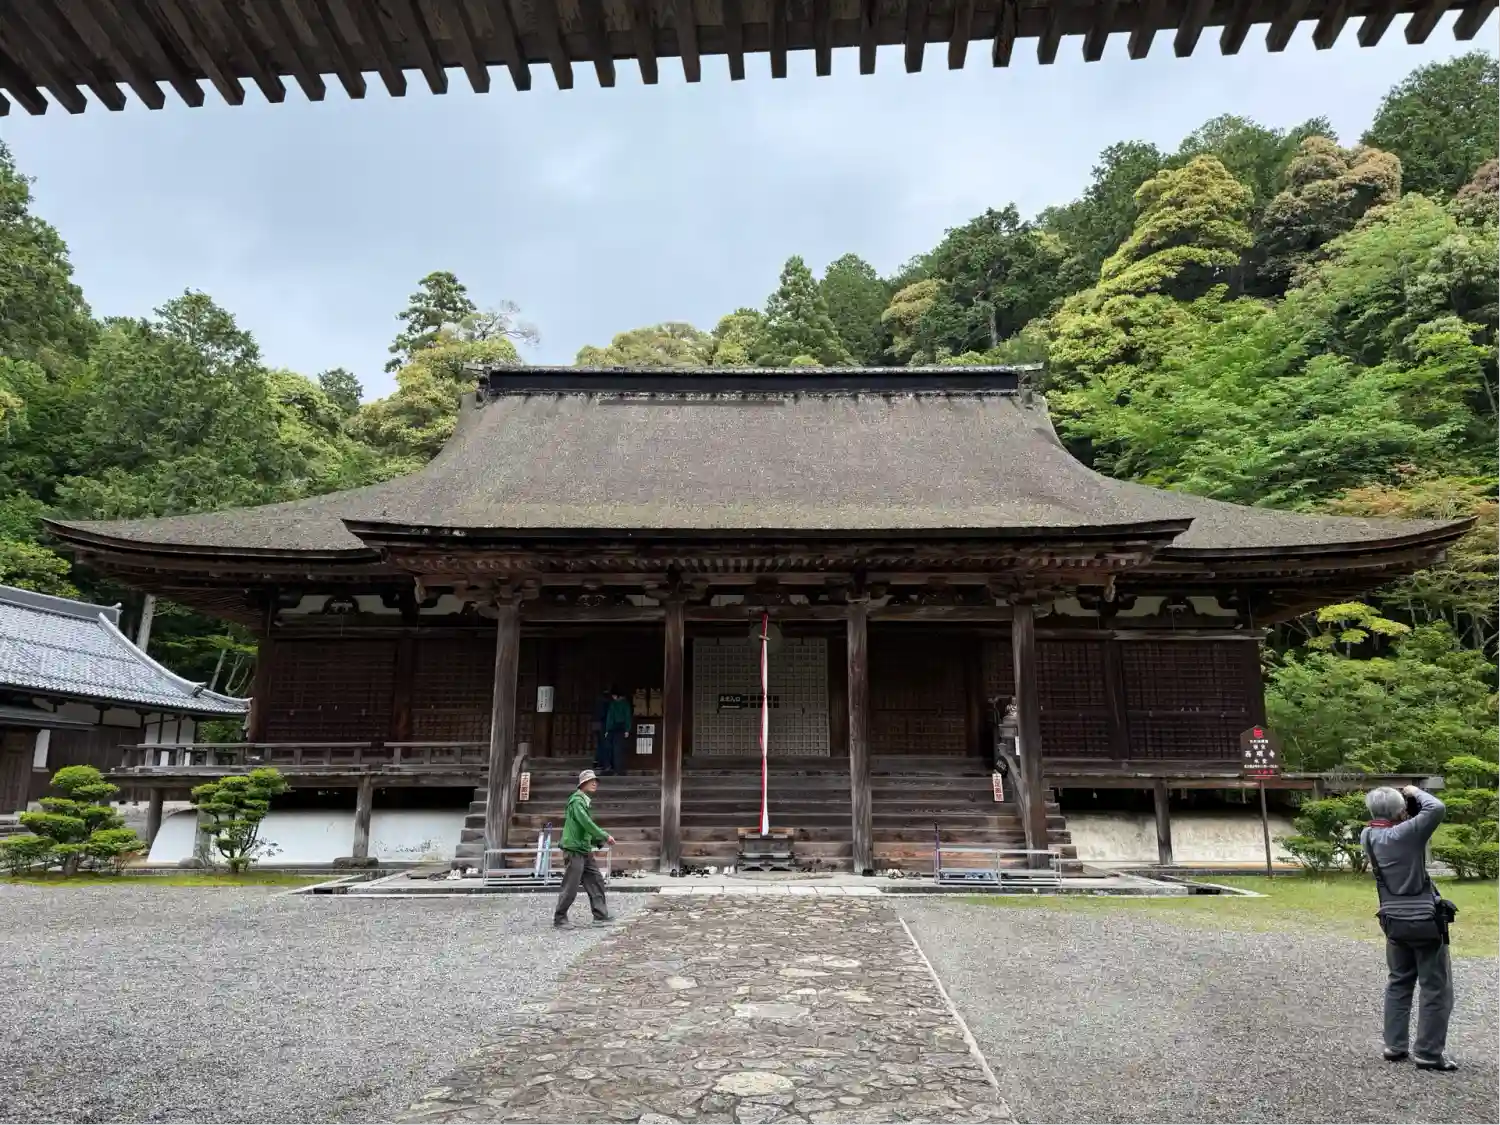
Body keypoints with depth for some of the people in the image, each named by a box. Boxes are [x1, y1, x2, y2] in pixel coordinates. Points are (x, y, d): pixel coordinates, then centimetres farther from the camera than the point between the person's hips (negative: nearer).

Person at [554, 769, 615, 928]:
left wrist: (600, 841, 10)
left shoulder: (585, 801, 17)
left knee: (596, 881, 8)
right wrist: (605, 836, -16)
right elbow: (586, 823, -22)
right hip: (575, 849, -10)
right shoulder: (577, 800, -13)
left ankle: (600, 915, 11)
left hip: (585, 850, 10)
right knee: (571, 887, -4)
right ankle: (559, 918, 6)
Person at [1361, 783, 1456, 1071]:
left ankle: (1394, 1046, 22)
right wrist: (1415, 793, -10)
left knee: (1399, 982, 18)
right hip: (1424, 921, -7)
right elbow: (1436, 809, -29)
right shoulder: (1402, 835, -23)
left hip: (1394, 921, 7)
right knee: (1436, 989, 6)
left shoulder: (1367, 836, -2)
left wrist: (1403, 801, 4)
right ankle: (1428, 1053, 11)